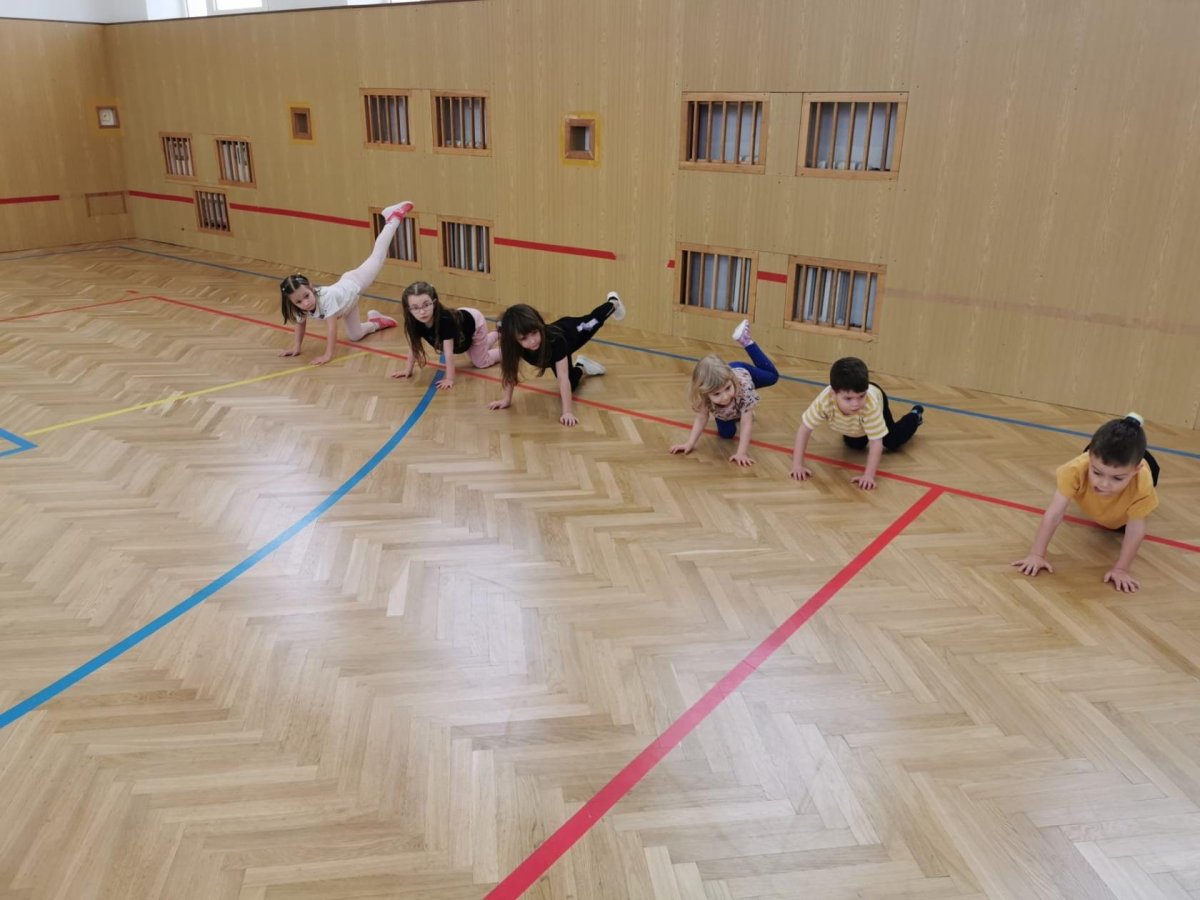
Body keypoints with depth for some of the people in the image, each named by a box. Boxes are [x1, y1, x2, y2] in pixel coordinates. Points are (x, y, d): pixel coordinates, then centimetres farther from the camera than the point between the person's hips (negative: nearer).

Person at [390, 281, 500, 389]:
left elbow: (449, 353, -46)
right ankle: (495, 335, 58)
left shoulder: (445, 320, -48)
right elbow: (413, 348, -17)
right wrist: (407, 370, -13)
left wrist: (449, 379, -45)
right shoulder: (415, 322, -32)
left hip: (475, 322, -6)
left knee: (481, 363, 6)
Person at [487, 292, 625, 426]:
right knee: (571, 383, 12)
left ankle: (613, 303, 60)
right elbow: (510, 372, -25)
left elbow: (563, 378, -54)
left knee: (594, 321, 29)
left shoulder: (555, 340, -52)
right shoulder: (515, 345, -43)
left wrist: (568, 412, -58)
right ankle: (580, 367, 43)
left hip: (569, 331, -2)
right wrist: (507, 400, -27)